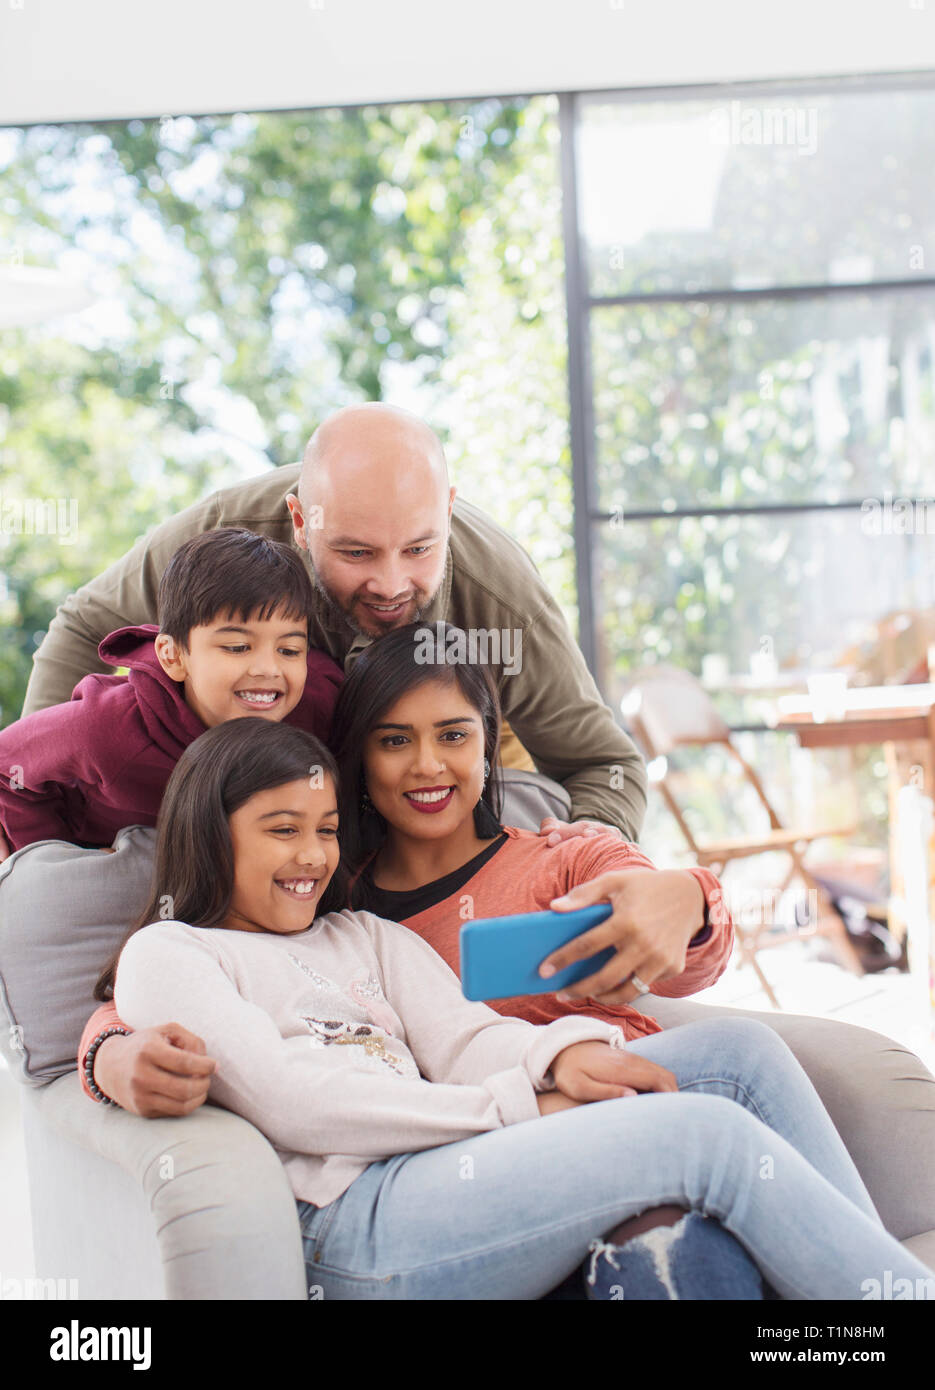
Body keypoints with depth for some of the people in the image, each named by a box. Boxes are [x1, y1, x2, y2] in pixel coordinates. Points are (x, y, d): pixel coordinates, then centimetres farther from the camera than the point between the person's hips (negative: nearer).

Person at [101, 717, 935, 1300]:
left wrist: (561, 1055, -14)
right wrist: (514, 1108, -10)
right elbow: (291, 1101, -8)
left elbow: (462, 1037, 12)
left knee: (740, 1051, -8)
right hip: (356, 1222, -7)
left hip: (450, 1168, 7)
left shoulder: (368, 939, 29)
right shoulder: (166, 955, 7)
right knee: (709, 1134, -23)